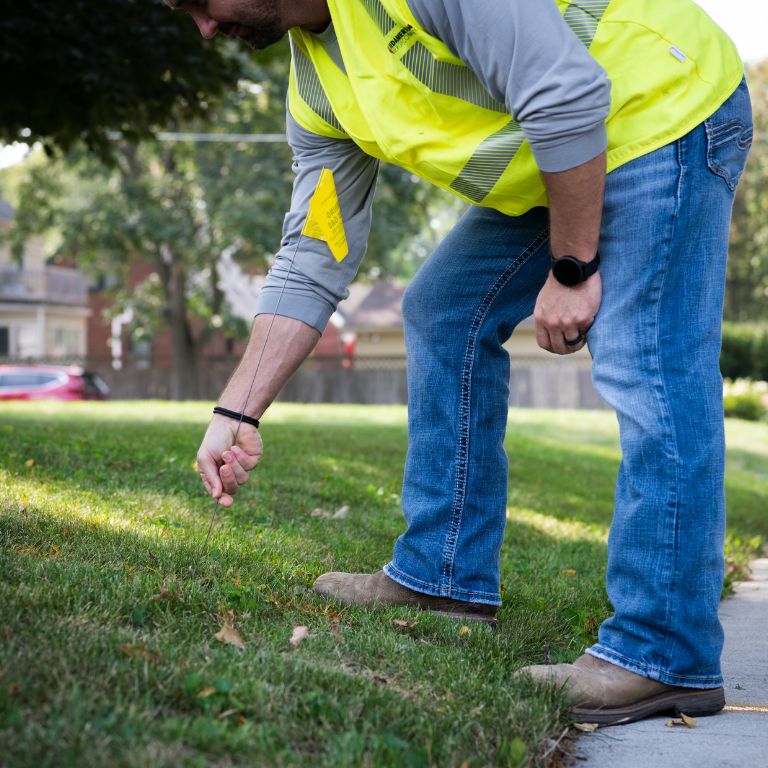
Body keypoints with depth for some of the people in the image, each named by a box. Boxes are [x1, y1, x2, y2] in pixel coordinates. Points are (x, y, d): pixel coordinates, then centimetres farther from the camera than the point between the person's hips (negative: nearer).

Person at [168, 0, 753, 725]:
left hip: (666, 107, -9)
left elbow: (566, 95, -29)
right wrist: (236, 414, 1)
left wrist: (571, 269, -21)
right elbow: (309, 265, 5)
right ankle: (445, 576, 17)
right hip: (559, 155, 10)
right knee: (443, 313, 10)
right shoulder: (317, 90, 4)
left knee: (648, 375, -16)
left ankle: (667, 658, -8)